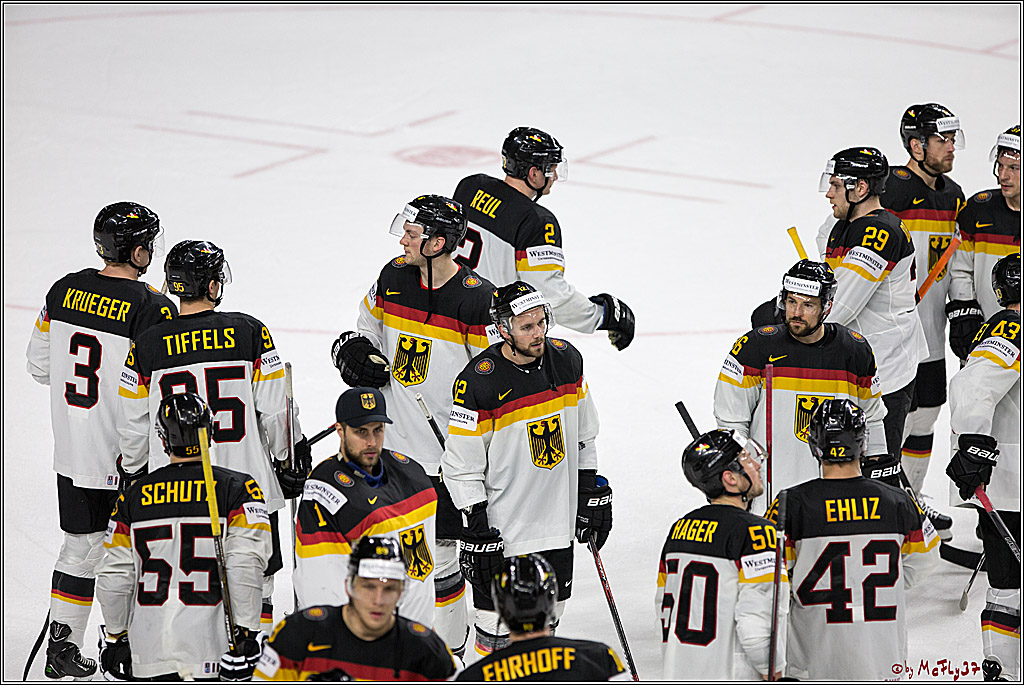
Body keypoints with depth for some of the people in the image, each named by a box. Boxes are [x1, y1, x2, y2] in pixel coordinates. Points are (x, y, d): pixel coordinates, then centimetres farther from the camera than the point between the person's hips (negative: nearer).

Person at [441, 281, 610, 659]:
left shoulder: (566, 359, -1)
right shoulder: (478, 382, -18)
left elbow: (582, 433, 14)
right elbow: (462, 464, -13)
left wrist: (591, 490, 13)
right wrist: (477, 526, -15)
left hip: (558, 520, 5)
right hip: (502, 525, -5)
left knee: (549, 612, 14)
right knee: (499, 618, -1)